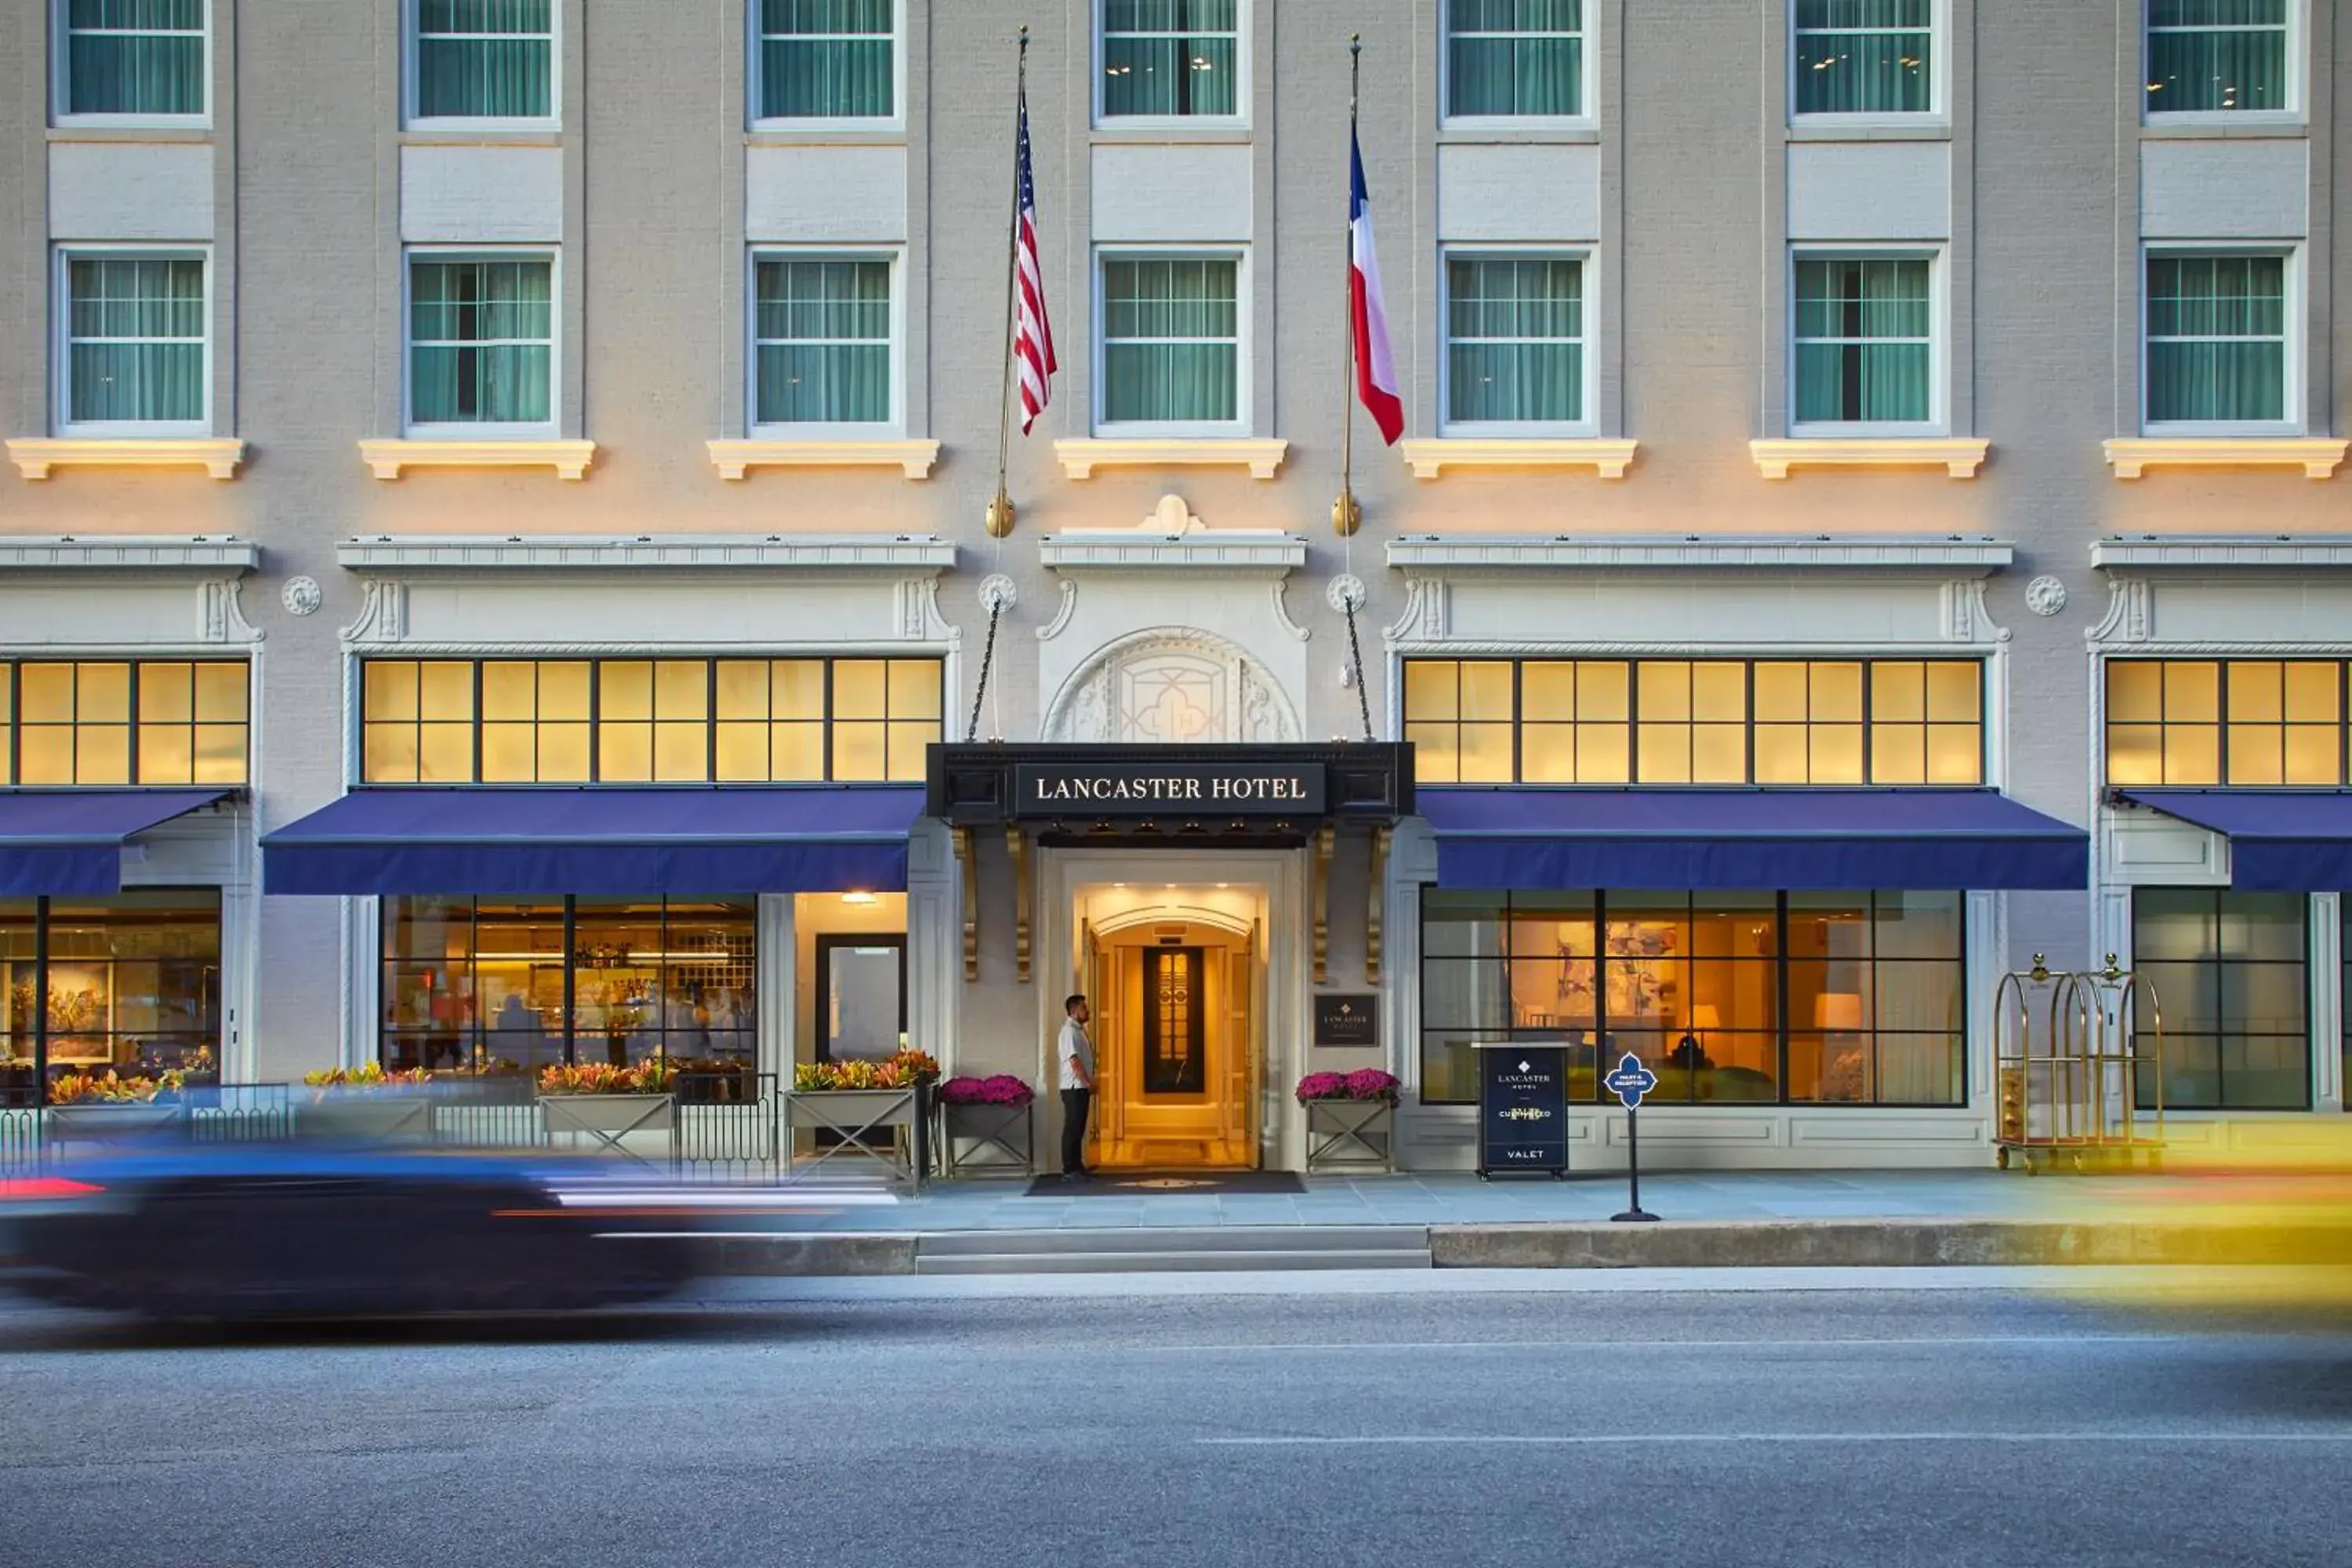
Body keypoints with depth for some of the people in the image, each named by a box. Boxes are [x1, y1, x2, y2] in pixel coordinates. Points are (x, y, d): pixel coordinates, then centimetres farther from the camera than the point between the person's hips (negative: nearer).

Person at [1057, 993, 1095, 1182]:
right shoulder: (1069, 1031, -14)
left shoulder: (1079, 1030, 17)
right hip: (1074, 1087, -10)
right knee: (1073, 1129, -7)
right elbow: (1074, 1061, -20)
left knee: (1078, 1129, 13)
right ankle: (1069, 1170, -6)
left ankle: (1077, 1166, 18)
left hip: (1081, 1087, 10)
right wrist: (1088, 1083, -18)